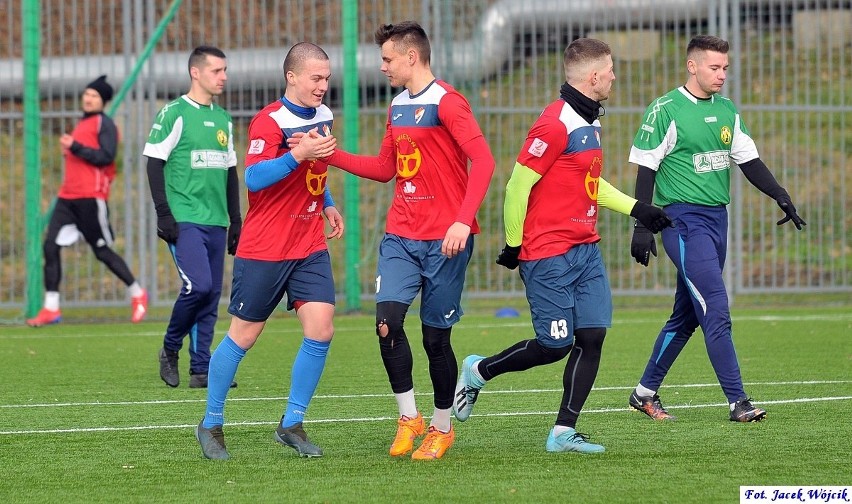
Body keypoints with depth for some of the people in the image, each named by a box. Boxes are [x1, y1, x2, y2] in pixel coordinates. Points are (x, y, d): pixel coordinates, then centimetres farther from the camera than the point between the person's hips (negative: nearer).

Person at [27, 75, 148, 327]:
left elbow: (106, 157, -16)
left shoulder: (104, 124, -4)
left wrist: (75, 147, -20)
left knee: (102, 251, -1)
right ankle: (51, 308, -4)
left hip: (90, 197, -8)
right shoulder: (82, 124, 20)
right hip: (68, 196, 8)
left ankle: (137, 294, 18)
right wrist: (68, 151, 11)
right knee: (50, 246, -4)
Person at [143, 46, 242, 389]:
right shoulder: (174, 114, -4)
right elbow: (154, 165, -6)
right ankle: (170, 350, 3)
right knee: (198, 286, -18)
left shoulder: (223, 119, 17)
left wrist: (235, 220, 17)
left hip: (216, 222, 7)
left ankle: (201, 370, 6)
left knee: (212, 295, 2)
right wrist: (164, 215, -13)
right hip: (184, 219, -7)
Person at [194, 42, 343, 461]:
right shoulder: (270, 121, -16)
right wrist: (298, 154, -37)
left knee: (320, 331, -7)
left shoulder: (324, 116, 9)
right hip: (264, 250, -6)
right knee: (242, 336, 3)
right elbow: (253, 178, -28)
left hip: (310, 247, 6)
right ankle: (211, 424, 18)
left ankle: (291, 425, 5)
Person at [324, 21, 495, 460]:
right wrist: (332, 155, 13)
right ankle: (408, 416, 2)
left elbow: (483, 161, -19)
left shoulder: (446, 103, -11)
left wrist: (463, 220, -27)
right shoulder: (397, 107, 14)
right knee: (388, 320, -12)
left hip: (444, 241, -6)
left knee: (436, 337, 0)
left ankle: (441, 428, 19)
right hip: (400, 235, 6)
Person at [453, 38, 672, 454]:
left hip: (586, 249, 9)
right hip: (549, 254, -9)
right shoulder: (556, 124, -17)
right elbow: (518, 184, -16)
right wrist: (514, 244, -11)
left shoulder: (589, 122, 13)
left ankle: (564, 432, 2)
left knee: (592, 335, -2)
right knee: (556, 345, -4)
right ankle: (479, 371, 20)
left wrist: (637, 209, 18)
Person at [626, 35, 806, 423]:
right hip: (684, 220, -7)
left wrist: (780, 196, 4)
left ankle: (645, 392, 24)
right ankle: (738, 402, -15)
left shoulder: (727, 110, 12)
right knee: (716, 311, -14)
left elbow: (748, 160, 17)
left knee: (686, 315, 12)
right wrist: (642, 227, -12)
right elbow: (646, 169, -8)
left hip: (717, 218, 8)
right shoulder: (666, 110, -8)